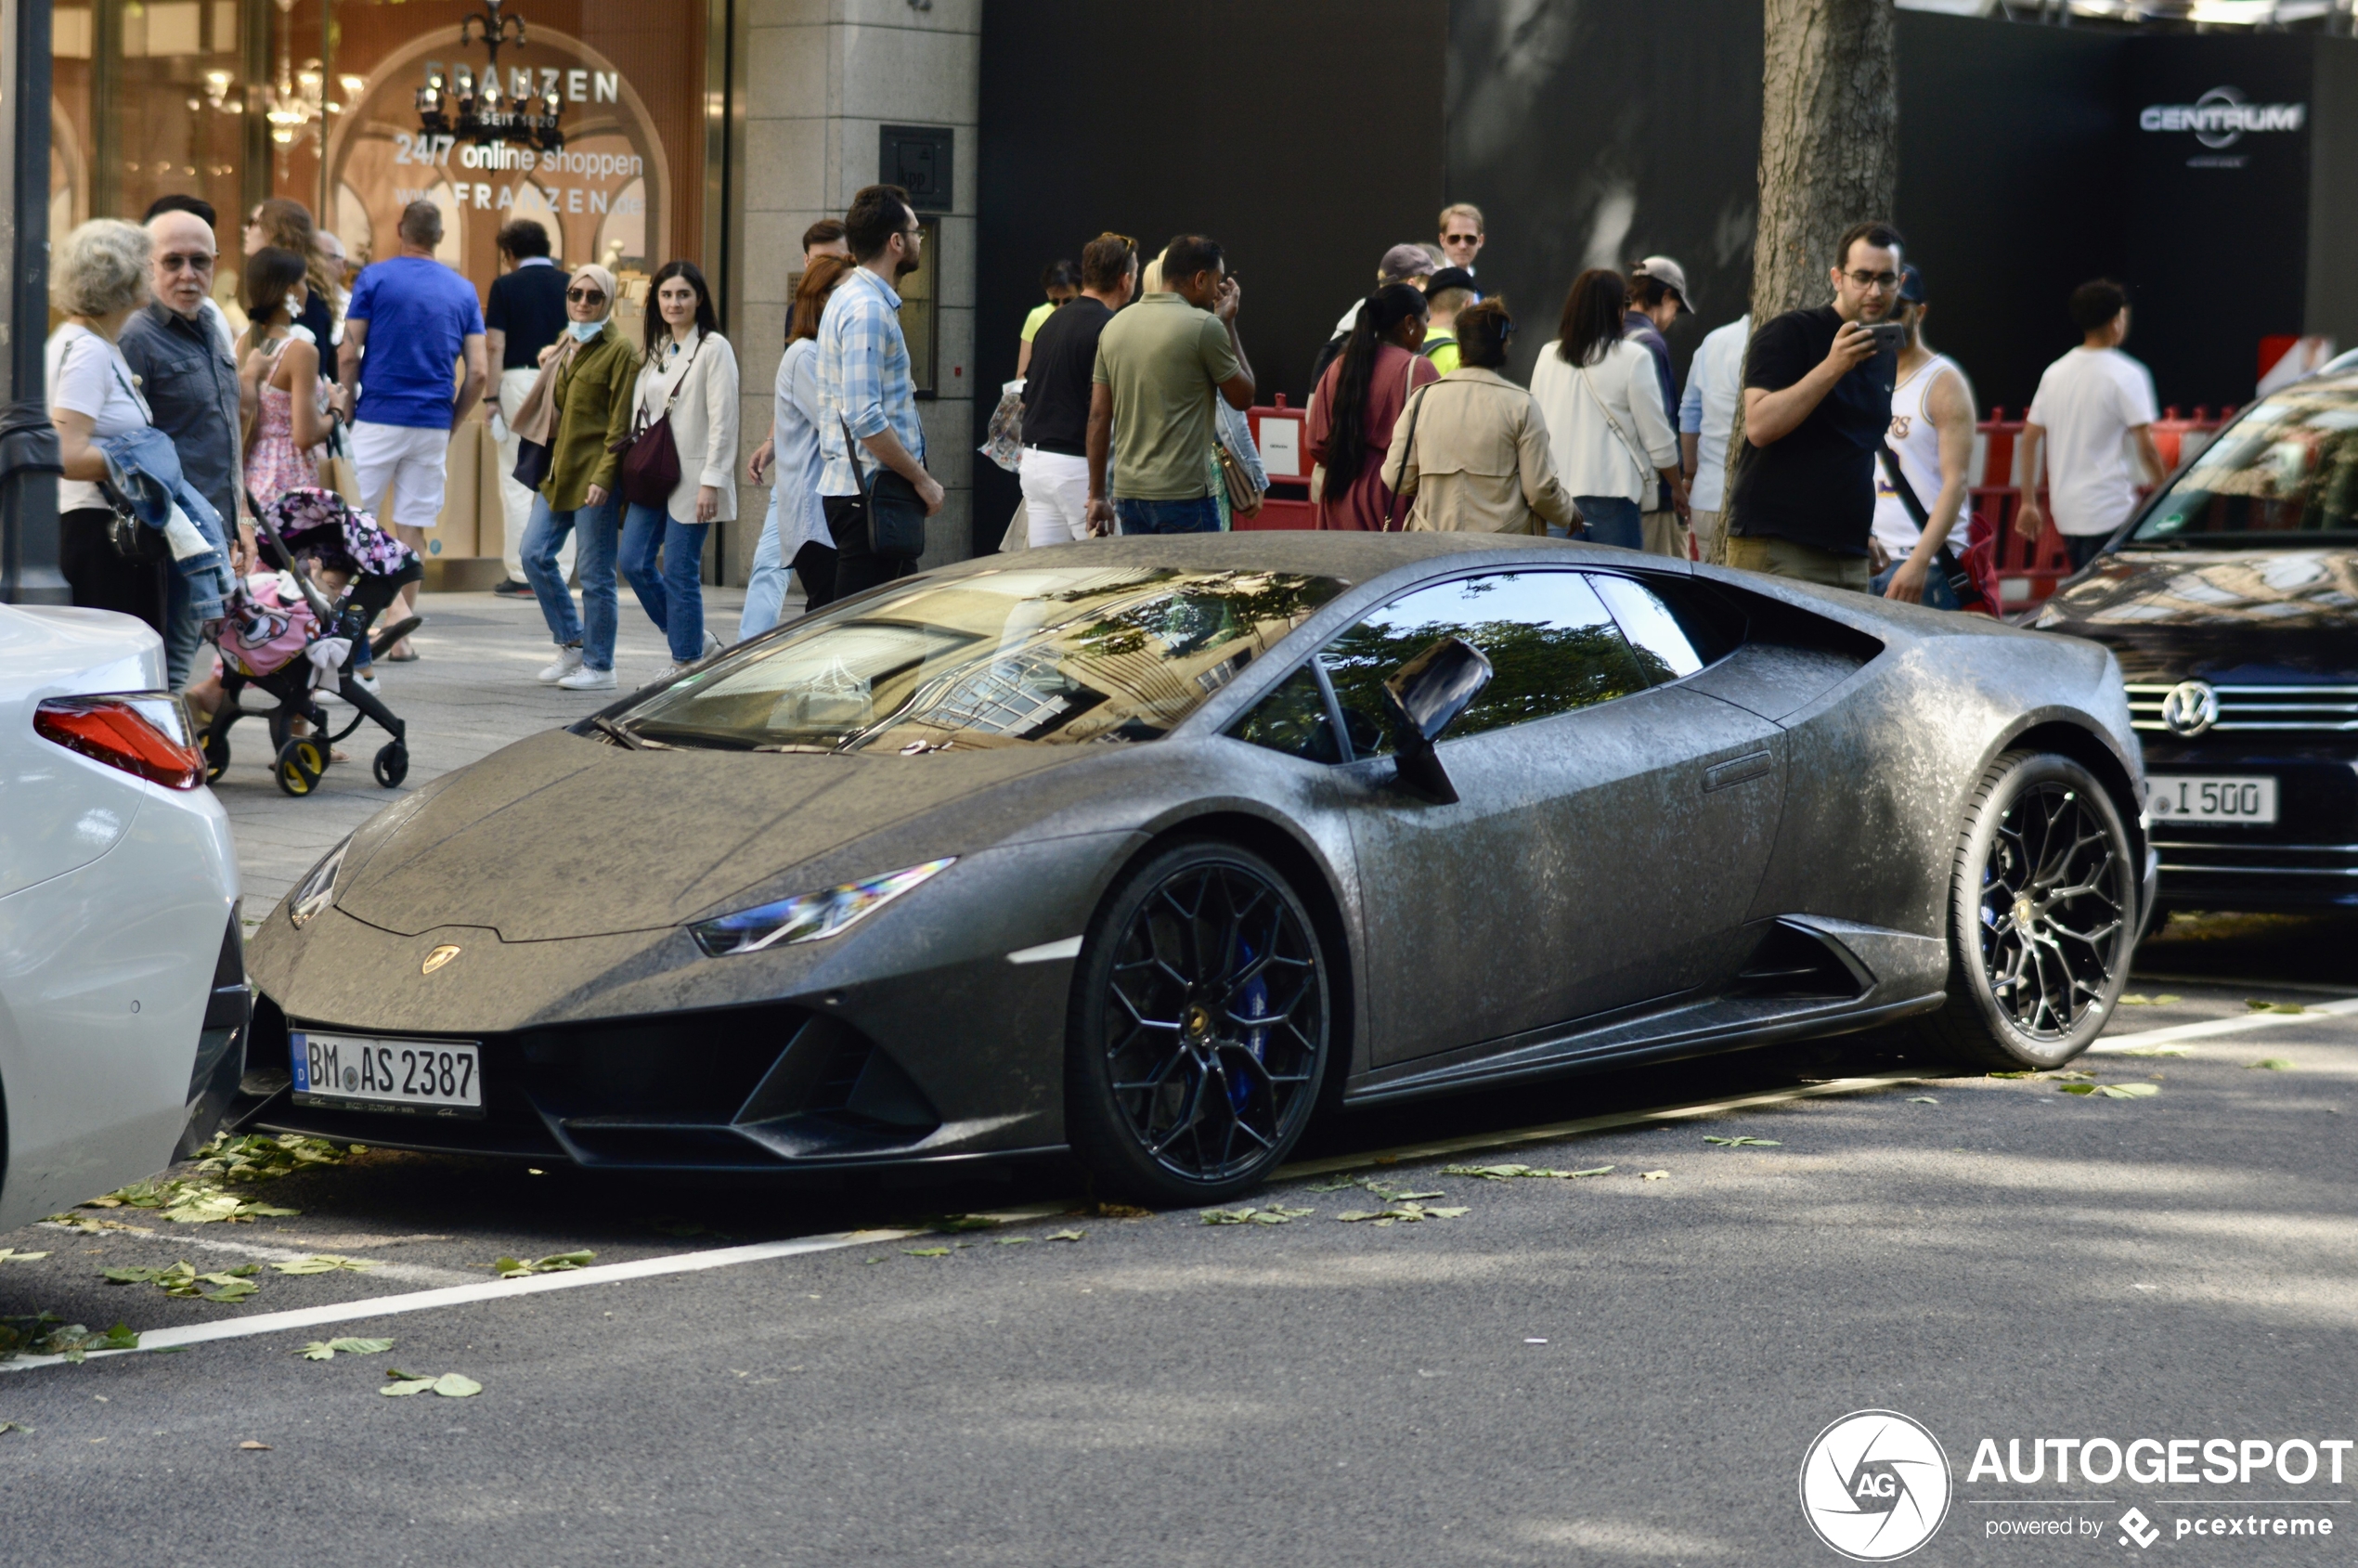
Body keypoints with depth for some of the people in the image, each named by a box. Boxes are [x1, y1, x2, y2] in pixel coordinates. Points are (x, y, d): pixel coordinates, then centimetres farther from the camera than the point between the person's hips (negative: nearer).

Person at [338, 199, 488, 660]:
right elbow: (477, 372, 2)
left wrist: (347, 410, 6)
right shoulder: (463, 291, 7)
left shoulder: (375, 278, -2)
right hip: (433, 425, 3)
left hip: (378, 419, -3)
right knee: (412, 529, 7)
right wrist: (451, 424, 13)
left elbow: (347, 355, -6)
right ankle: (399, 635, 8)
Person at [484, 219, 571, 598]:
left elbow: (495, 346, -5)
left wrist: (493, 398, 0)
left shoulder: (506, 285, -1)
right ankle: (558, 574, 6)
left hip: (520, 380, -3)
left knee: (516, 483, 2)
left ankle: (521, 574, 0)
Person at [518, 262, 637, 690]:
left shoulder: (619, 350, -7)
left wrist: (603, 476, -18)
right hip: (559, 471, 8)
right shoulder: (565, 346, 15)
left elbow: (620, 422, -12)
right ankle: (572, 643, 16)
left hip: (594, 474, -8)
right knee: (535, 554, 2)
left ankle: (599, 666, 6)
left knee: (595, 573, -3)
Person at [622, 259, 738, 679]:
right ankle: (695, 643, 16)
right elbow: (642, 412, 16)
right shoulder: (656, 349, 15)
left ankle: (687, 663, 6)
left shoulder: (713, 348, -6)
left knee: (680, 572, -5)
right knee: (634, 562, 2)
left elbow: (722, 420, -11)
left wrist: (711, 482, -16)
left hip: (690, 477, -7)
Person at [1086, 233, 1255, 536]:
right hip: (1184, 495, -6)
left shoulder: (1115, 326, 8)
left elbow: (1098, 417, 9)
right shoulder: (1204, 326, -10)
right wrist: (1229, 325, 8)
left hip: (1128, 494, 6)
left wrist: (1097, 496, 13)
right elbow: (1243, 397, 2)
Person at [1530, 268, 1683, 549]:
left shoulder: (1547, 357, 7)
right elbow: (1658, 439, -3)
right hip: (1611, 493, -5)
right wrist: (1677, 487, 11)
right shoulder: (1632, 357, -6)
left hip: (1556, 493, 5)